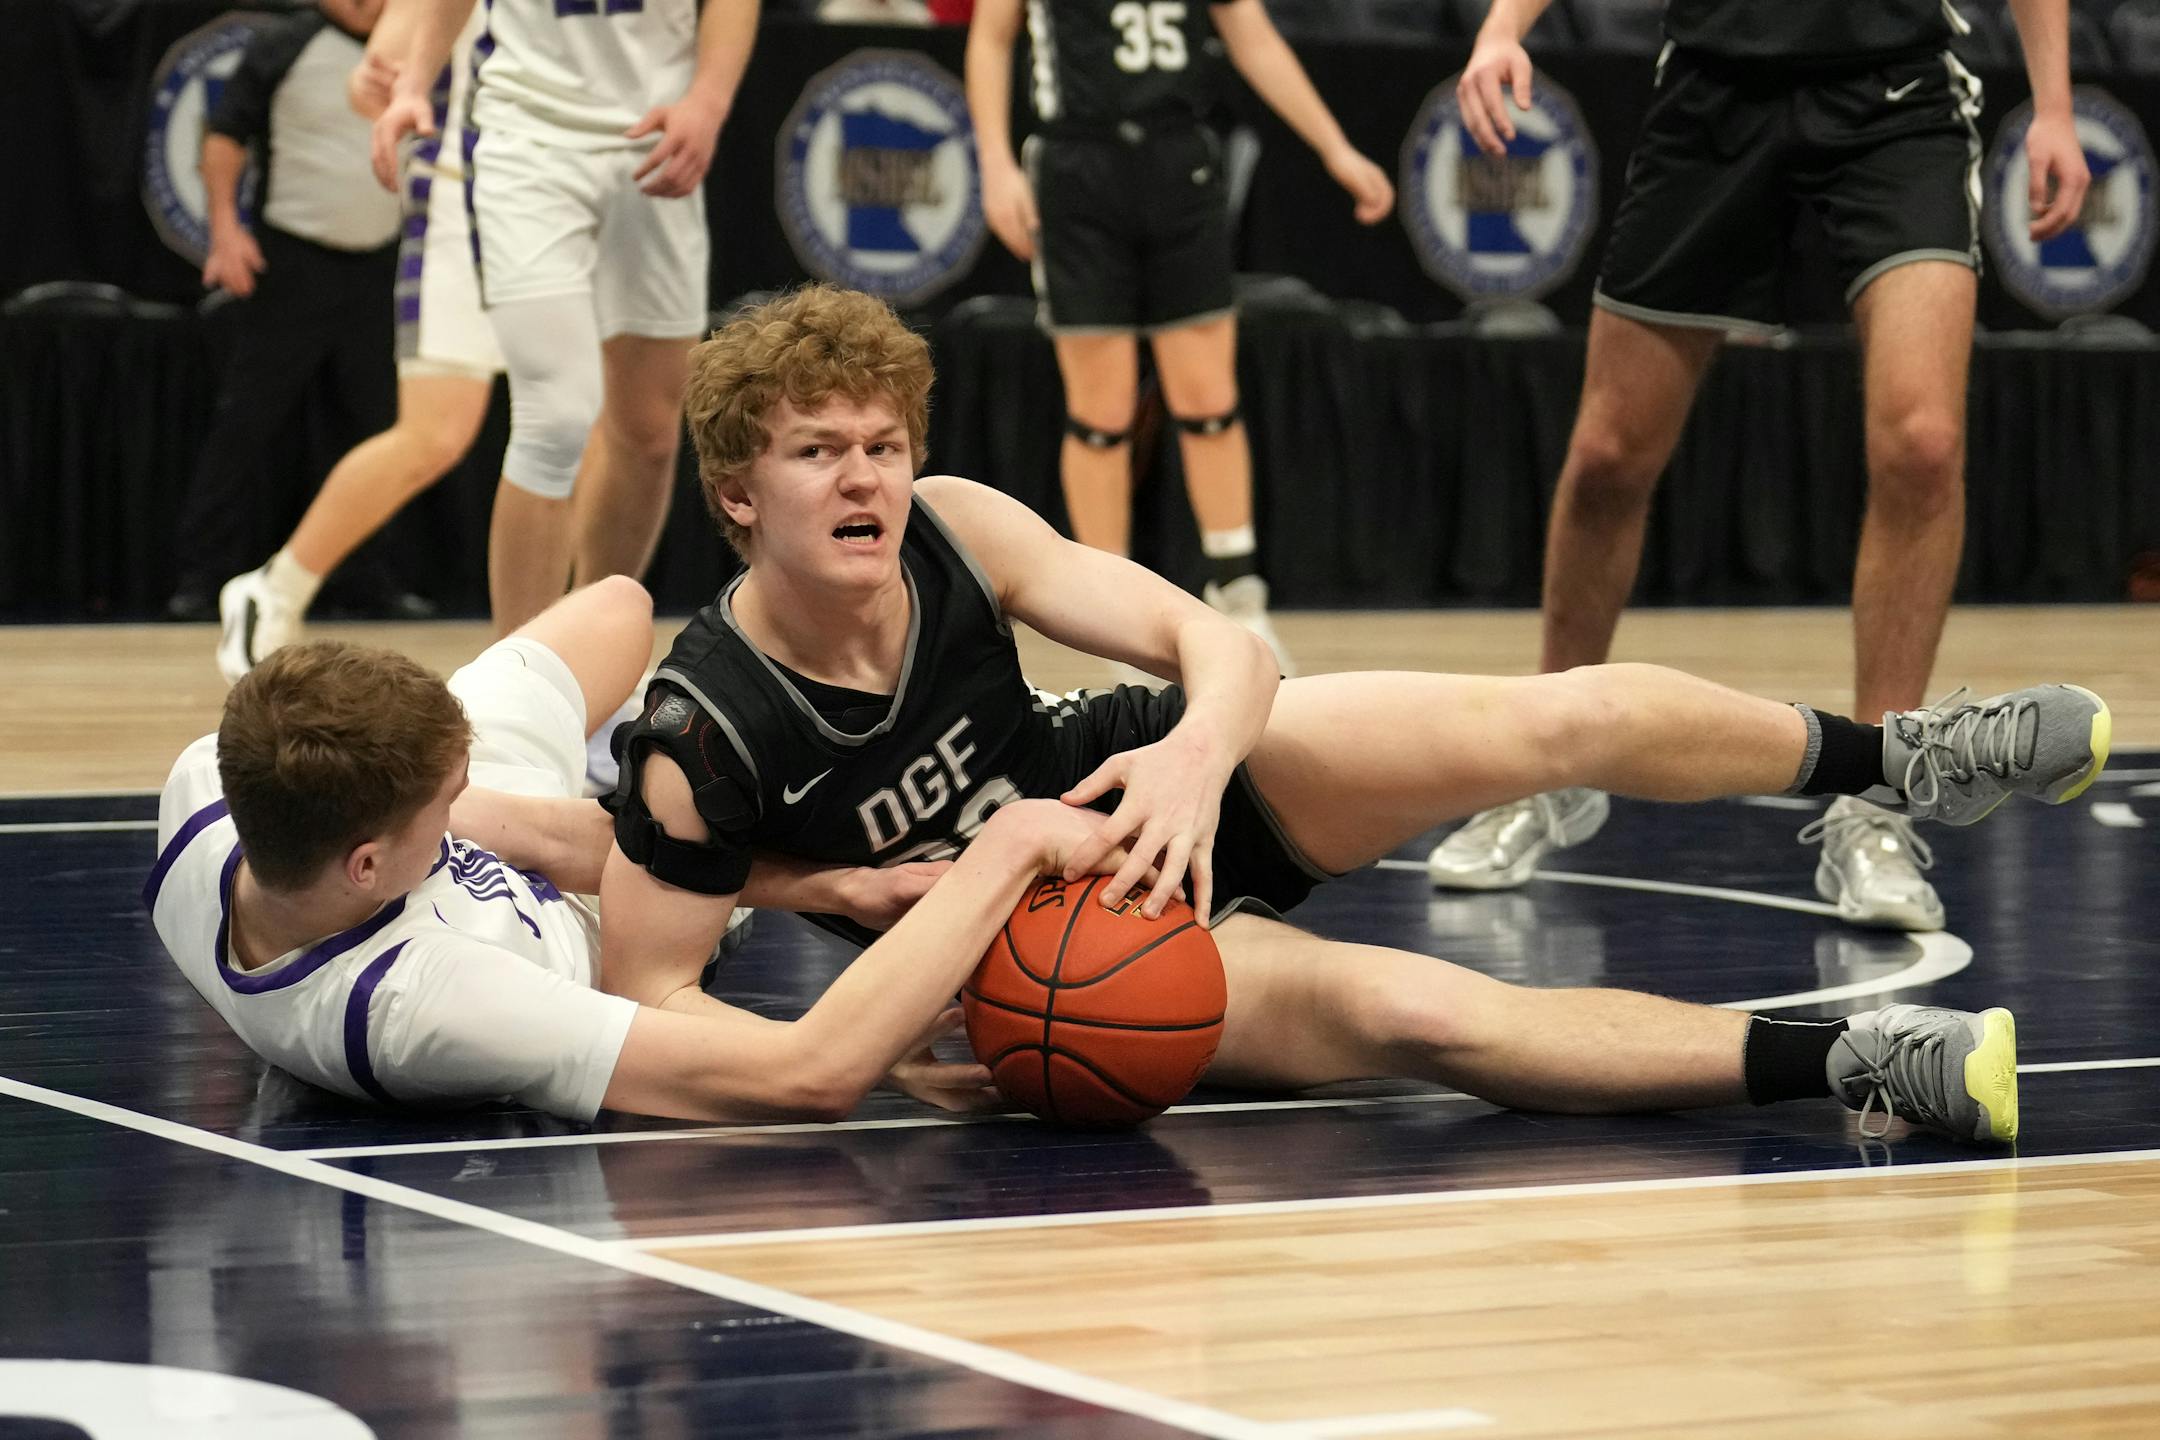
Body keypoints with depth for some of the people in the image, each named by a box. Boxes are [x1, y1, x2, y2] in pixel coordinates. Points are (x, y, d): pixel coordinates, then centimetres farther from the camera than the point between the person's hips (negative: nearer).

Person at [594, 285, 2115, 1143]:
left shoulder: (954, 528, -17)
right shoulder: (707, 733, -26)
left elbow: (1217, 644, -14)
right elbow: (644, 994, -20)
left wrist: (1200, 749, -38)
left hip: (1151, 790, 4)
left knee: (1561, 719, -11)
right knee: (1406, 1010, -29)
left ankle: (1894, 759, 15)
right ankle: (1853, 1060, -24)